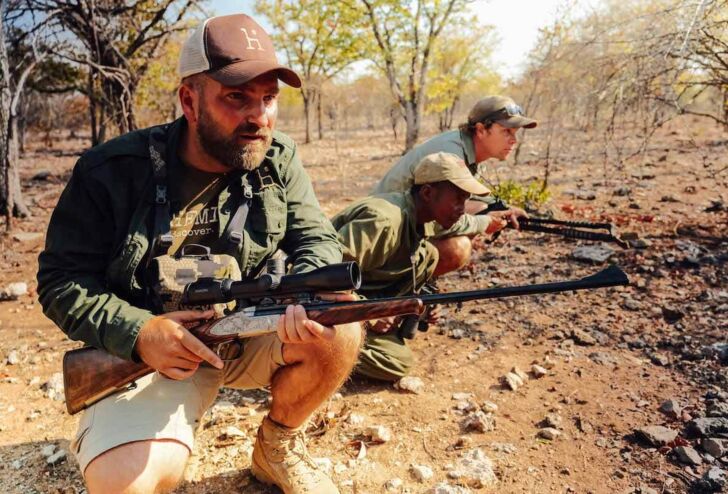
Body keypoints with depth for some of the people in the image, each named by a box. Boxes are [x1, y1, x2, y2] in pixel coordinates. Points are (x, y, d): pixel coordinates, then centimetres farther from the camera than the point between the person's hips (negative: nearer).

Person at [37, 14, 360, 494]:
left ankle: (278, 446, 5)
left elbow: (317, 240, -7)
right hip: (150, 351, -2)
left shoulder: (279, 159, -4)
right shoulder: (113, 172, -13)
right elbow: (61, 281, -8)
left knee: (340, 333, -24)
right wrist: (137, 331, -27)